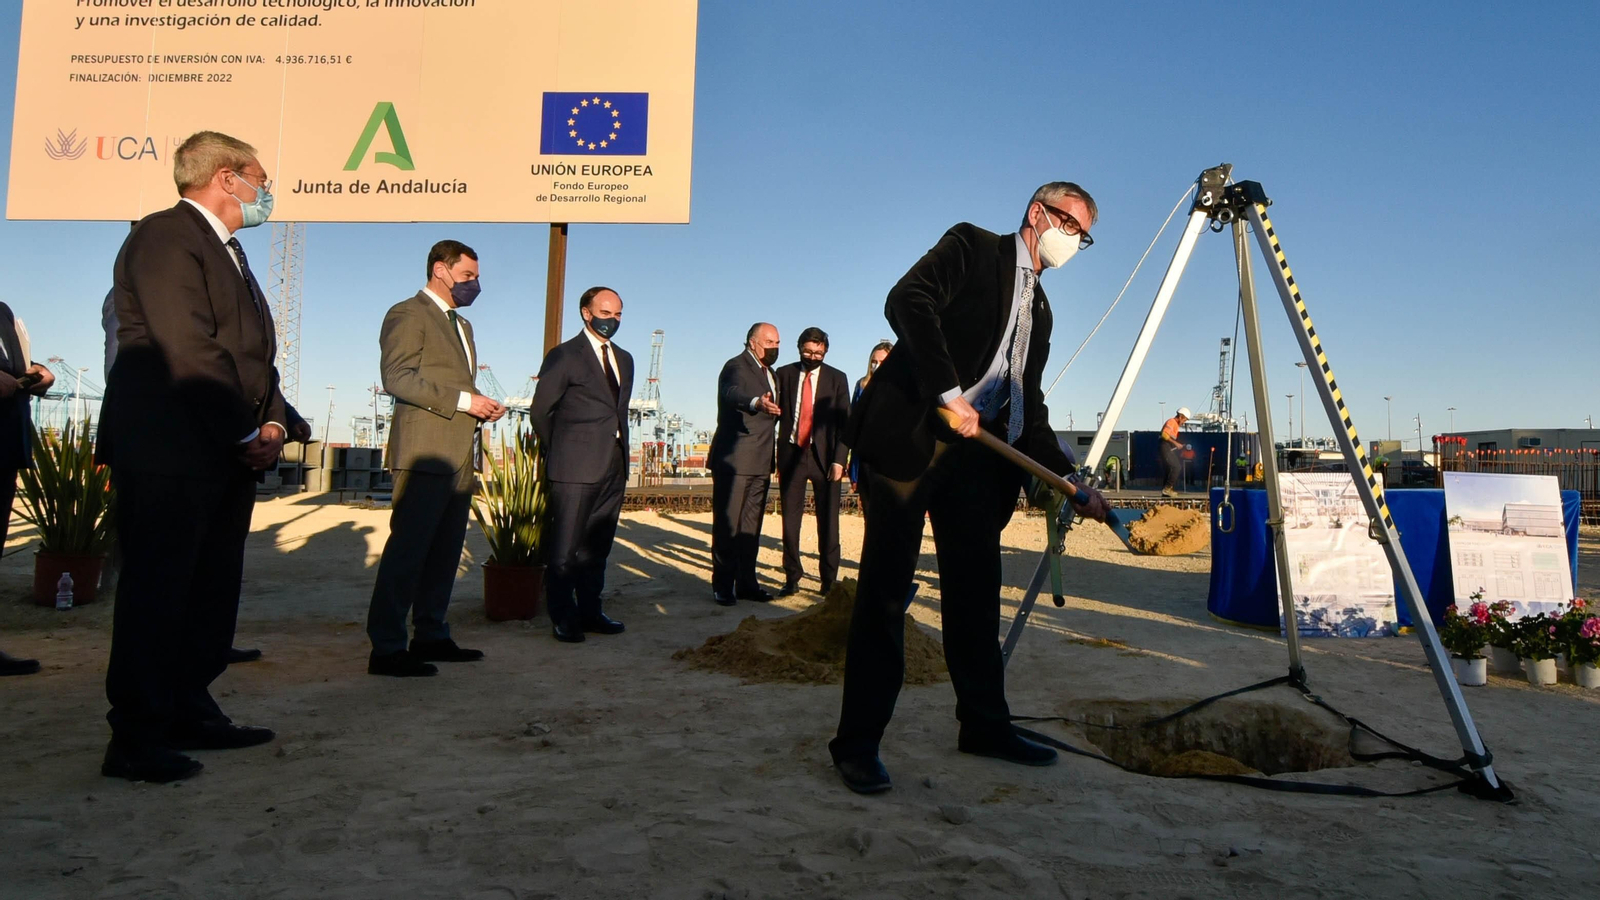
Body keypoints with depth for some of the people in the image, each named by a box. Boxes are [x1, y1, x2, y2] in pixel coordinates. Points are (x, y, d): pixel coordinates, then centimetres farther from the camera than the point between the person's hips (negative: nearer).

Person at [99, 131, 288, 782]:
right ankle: (135, 740, 5)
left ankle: (190, 714, 24)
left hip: (228, 457, 9)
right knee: (156, 593, -4)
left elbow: (253, 352, 18)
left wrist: (273, 421, 2)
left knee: (211, 592, 13)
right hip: (169, 453, -9)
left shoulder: (228, 253, 21)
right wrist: (246, 436, -15)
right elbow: (189, 351, -18)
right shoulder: (164, 235, -9)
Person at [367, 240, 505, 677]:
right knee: (408, 547, -8)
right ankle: (386, 648, -3)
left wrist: (481, 407, 9)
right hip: (423, 452, -9)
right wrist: (463, 400, -18)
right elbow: (397, 377, -15)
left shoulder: (462, 325, 26)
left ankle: (431, 636, 18)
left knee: (445, 551, 10)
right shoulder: (408, 314, -3)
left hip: (459, 456, 9)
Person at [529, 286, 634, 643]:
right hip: (576, 467, -6)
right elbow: (540, 410, -1)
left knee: (597, 546, 12)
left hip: (613, 467, 7)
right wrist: (558, 452, 4)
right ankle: (563, 618, 7)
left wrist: (619, 451, 13)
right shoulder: (564, 356, -3)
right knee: (566, 547, -1)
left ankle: (589, 611, 21)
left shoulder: (624, 359, 17)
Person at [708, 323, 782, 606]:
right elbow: (731, 393, -33)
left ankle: (746, 583, 18)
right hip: (734, 461, -8)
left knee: (751, 526, 11)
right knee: (727, 524, -2)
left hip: (760, 464, 8)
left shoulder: (771, 374, 18)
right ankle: (722, 586, 4)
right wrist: (756, 402, -51)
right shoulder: (736, 366, -10)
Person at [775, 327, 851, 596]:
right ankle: (792, 578, 14)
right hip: (791, 453, 1)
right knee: (790, 520, 4)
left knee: (828, 521, 3)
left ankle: (829, 579, 12)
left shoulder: (837, 378, 5)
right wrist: (777, 457, -1)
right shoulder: (784, 374, 7)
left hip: (824, 456, -1)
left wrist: (839, 459, -9)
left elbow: (845, 421, 1)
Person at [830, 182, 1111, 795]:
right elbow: (908, 301, -14)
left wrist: (1073, 485, 13)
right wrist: (948, 391, -19)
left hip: (975, 451, 7)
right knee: (887, 587, -6)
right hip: (910, 434, -7)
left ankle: (985, 725, 22)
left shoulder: (1039, 309, 24)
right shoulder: (972, 246, 4)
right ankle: (858, 740, 0)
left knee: (977, 589, 9)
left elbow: (1029, 409, 21)